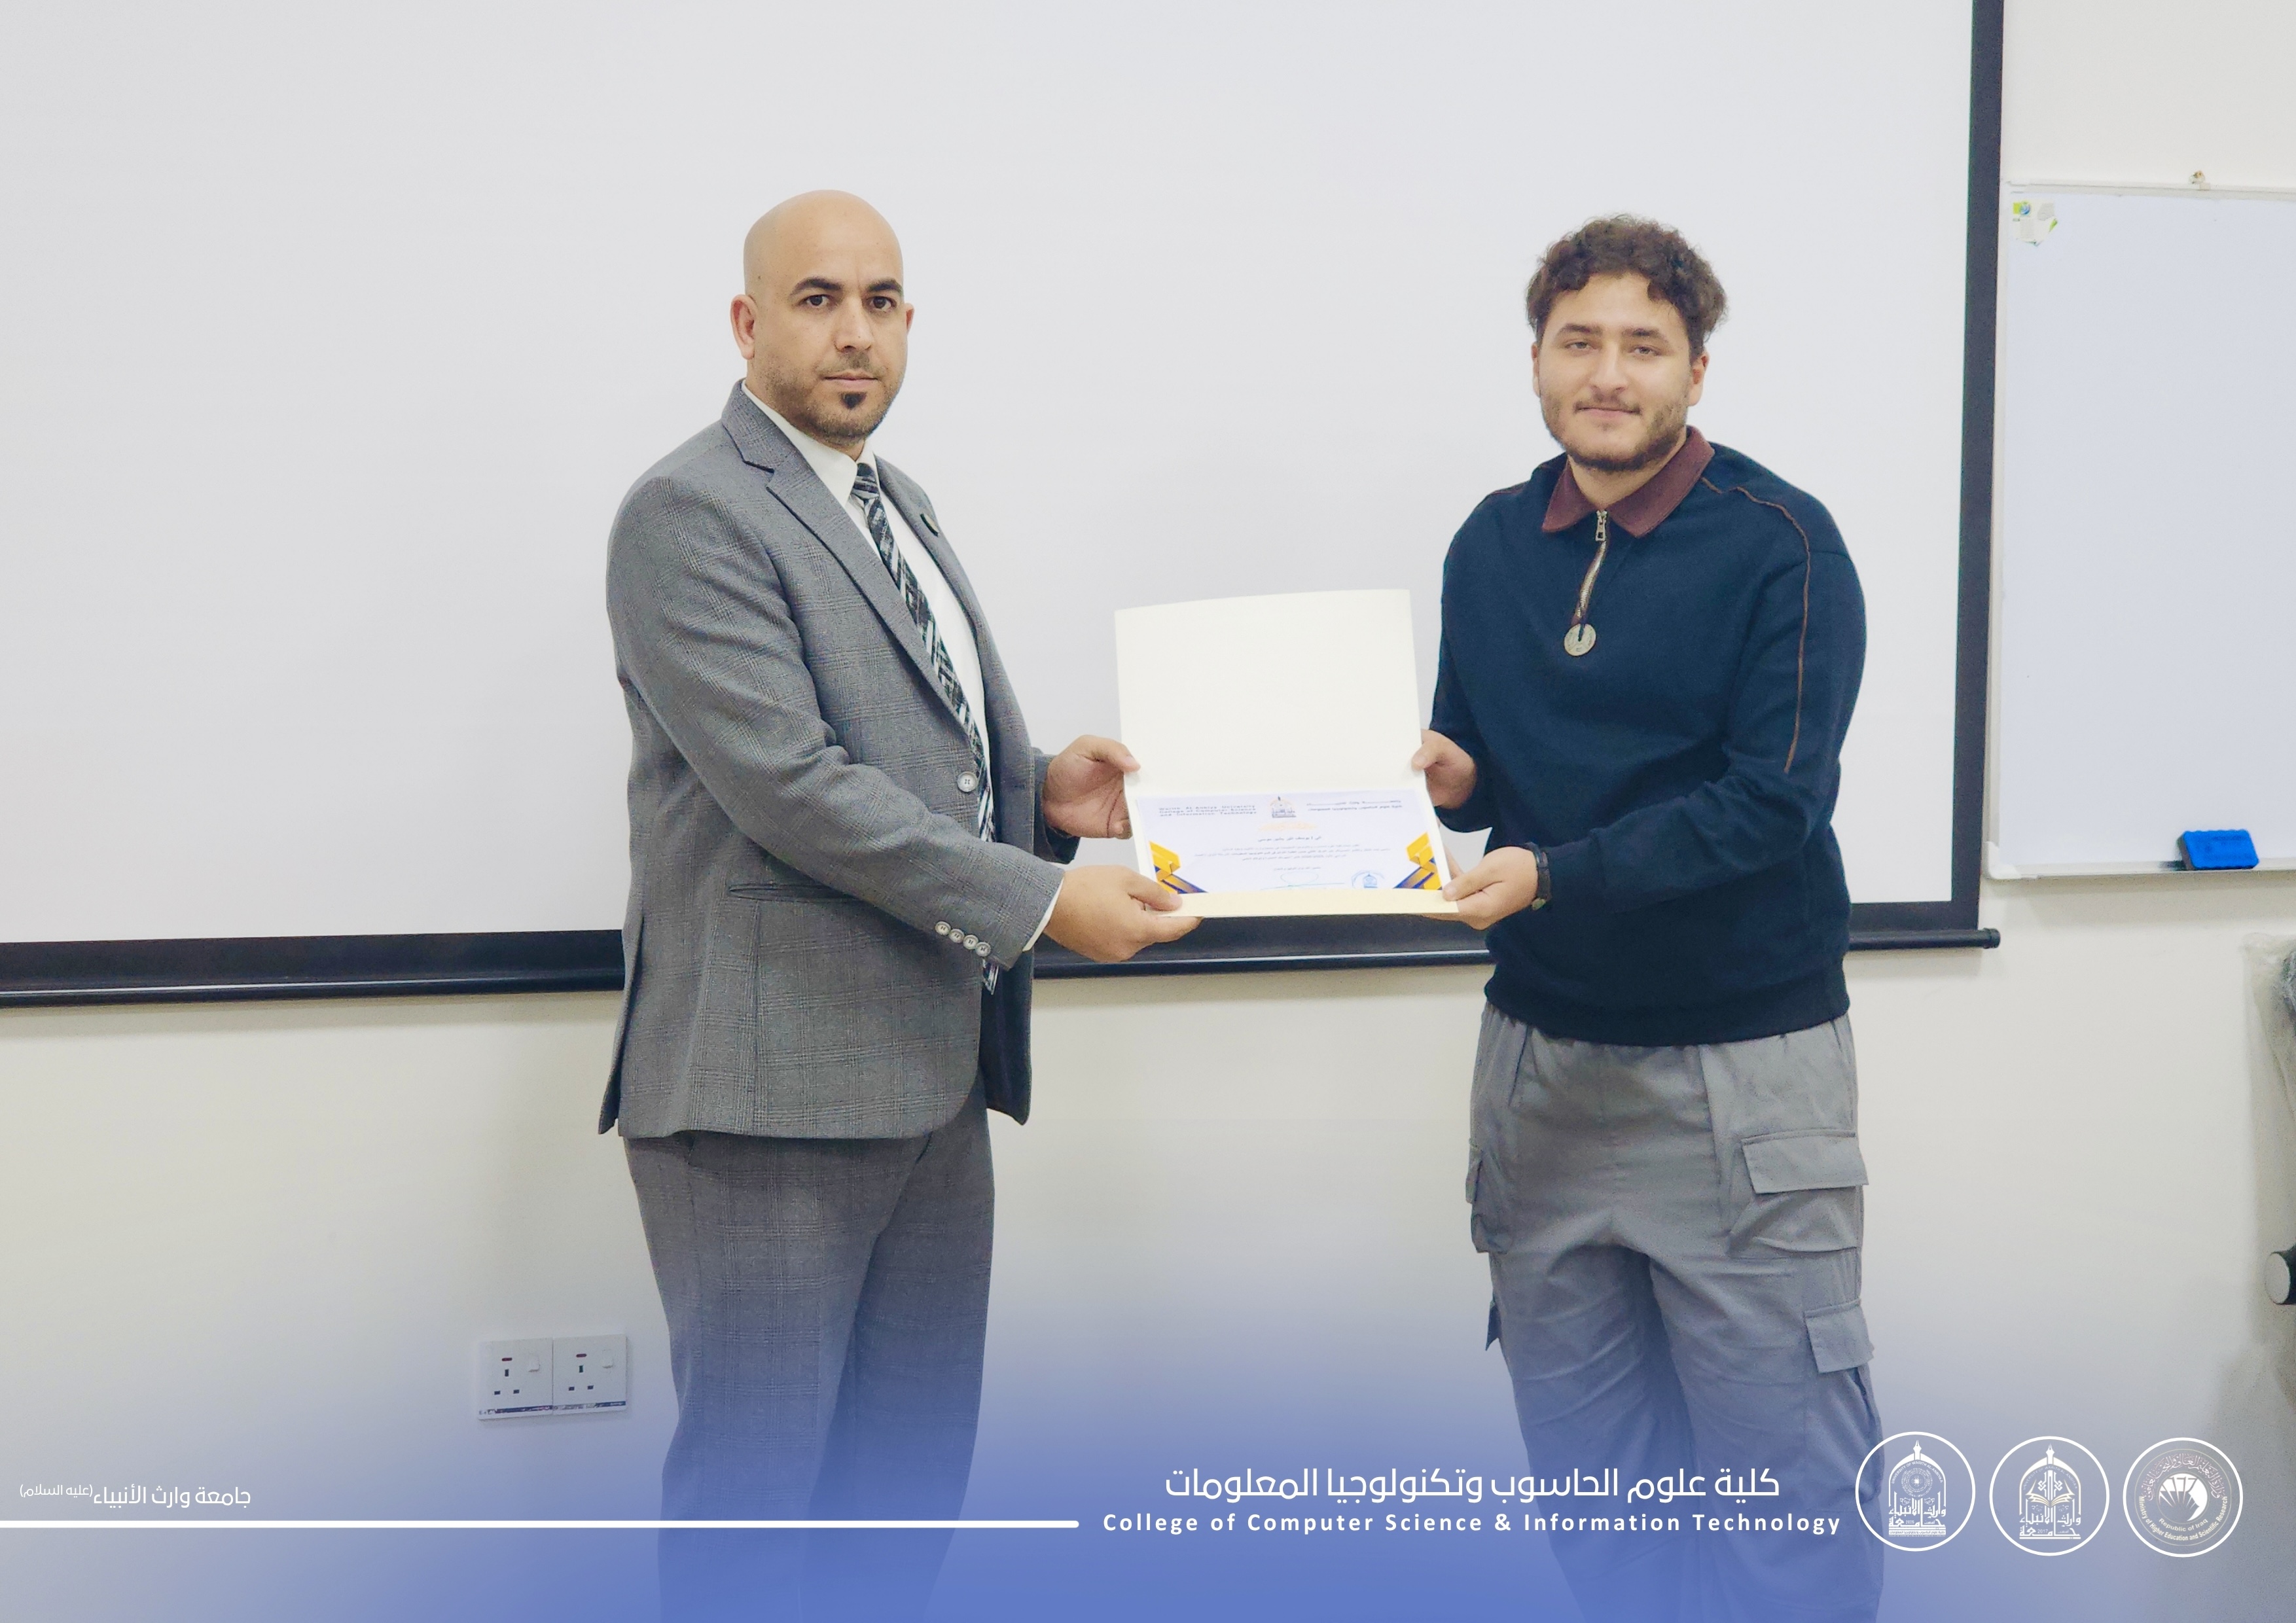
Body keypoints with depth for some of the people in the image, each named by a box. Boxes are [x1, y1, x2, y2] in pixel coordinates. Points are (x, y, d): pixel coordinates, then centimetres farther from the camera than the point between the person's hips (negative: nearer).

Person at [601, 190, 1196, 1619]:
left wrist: (1042, 790, 3)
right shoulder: (692, 513, -11)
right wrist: (1042, 899, -19)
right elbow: (790, 783, -20)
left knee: (915, 1459, 15)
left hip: (931, 1074, 9)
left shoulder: (901, 509, 17)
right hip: (771, 1079, -8)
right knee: (756, 1475, 1)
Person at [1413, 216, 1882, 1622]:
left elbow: (1772, 800, -15)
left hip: (1742, 1066, -5)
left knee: (1788, 1472, 1)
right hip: (1543, 1049, 5)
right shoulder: (1493, 544, 8)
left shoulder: (1780, 543, -8)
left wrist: (1554, 874, -24)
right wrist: (1447, 778, -7)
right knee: (1584, 1456, 12)